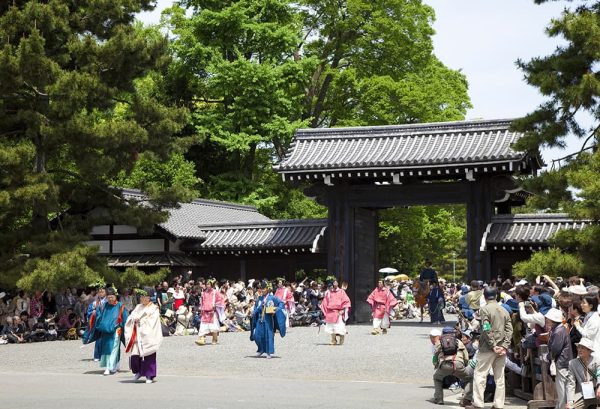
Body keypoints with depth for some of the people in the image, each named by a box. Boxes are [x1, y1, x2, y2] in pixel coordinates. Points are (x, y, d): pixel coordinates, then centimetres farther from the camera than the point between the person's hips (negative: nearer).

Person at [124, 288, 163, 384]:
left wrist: (140, 320, -8)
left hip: (147, 337, -5)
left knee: (148, 356, -4)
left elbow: (151, 323, -12)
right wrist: (134, 319, -10)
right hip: (137, 335, 5)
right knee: (134, 354, -1)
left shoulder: (154, 309, -3)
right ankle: (138, 371, 21)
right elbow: (130, 318, 11)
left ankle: (149, 376, 6)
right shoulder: (139, 307, 16)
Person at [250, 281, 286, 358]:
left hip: (268, 319, -4)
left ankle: (269, 352, 5)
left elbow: (281, 303, -2)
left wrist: (277, 309, -16)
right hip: (260, 319, 4)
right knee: (257, 335, 1)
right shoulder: (259, 299, 11)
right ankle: (261, 350, 22)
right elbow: (255, 309, 18)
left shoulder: (272, 298, -2)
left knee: (269, 335, -3)